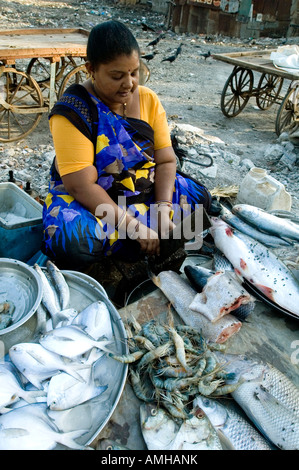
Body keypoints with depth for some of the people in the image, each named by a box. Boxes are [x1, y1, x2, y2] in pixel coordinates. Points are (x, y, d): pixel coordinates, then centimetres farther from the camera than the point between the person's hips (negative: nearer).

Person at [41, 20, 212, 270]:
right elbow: (81, 185, -25)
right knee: (73, 244, -35)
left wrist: (163, 209, -21)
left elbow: (166, 161, -4)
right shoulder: (73, 111, -19)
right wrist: (133, 228, -28)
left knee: (200, 198, -7)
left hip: (145, 190, 6)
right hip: (88, 200, -6)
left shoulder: (148, 99, -2)